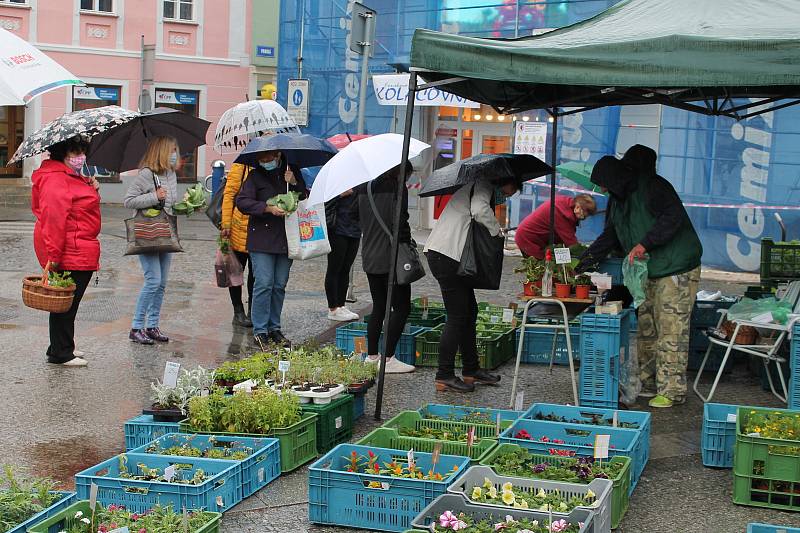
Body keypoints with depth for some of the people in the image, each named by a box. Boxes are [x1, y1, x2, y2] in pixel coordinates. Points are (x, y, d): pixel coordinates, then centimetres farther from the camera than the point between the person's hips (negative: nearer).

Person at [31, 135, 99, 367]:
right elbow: (53, 218, -23)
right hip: (70, 254, -11)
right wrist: (53, 256, -27)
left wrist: (91, 190, 9)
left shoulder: (73, 177, 18)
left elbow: (80, 207, 29)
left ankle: (61, 349, 27)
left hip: (77, 254, 11)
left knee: (69, 302, 17)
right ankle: (60, 354, 4)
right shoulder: (56, 179, -17)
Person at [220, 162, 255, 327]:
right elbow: (229, 195, -8)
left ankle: (252, 312, 16)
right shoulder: (241, 166, -5)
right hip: (240, 227, -5)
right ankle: (238, 312, 15)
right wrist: (226, 225, -13)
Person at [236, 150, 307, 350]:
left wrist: (294, 183, -7)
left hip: (286, 239, 4)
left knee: (280, 285, 8)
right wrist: (268, 208, -19)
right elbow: (242, 202, -9)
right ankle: (259, 330, -1)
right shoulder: (255, 176, -1)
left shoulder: (293, 172, 10)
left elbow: (305, 198, 11)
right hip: (262, 240, -4)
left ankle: (274, 328, 18)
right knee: (264, 284, -8)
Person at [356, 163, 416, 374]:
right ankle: (388, 359, -2)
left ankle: (371, 356, 17)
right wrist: (407, 245, -7)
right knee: (401, 307, 1)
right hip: (391, 258, -7)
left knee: (378, 307, 16)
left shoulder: (363, 189, 9)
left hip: (369, 259, 7)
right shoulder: (398, 188, -12)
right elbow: (400, 222, -18)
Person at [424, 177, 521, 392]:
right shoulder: (484, 185, -8)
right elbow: (479, 210, -28)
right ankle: (444, 376, -1)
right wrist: (497, 231, -13)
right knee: (457, 316, -6)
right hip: (446, 255, -11)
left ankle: (471, 370, 25)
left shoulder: (484, 187, 24)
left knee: (469, 311, 15)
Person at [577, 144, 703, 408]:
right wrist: (582, 263, 16)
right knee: (645, 330, 10)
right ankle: (648, 384, 19)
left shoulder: (653, 187, -13)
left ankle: (672, 390, -4)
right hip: (649, 273, 9)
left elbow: (673, 217, -24)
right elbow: (609, 236, 21)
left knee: (671, 330, -8)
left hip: (677, 270, -9)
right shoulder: (618, 200, 15)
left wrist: (645, 244, -28)